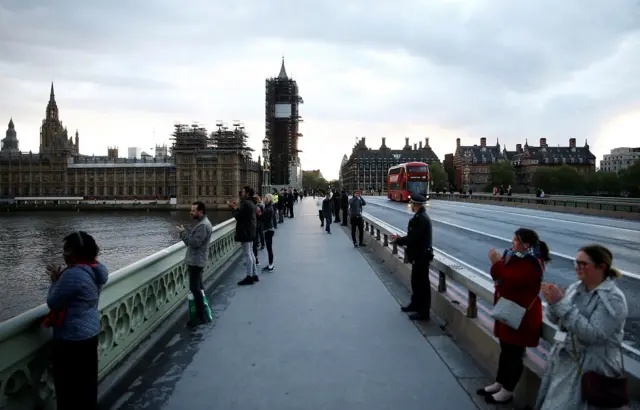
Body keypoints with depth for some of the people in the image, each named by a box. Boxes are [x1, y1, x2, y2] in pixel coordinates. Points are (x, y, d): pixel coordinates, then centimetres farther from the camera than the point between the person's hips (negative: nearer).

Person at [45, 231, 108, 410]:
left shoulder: (73, 274, -27)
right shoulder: (94, 270, 1)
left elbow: (53, 302, -17)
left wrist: (55, 281, -4)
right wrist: (60, 279, 7)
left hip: (72, 338, -8)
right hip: (90, 332, 8)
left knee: (69, 383, 10)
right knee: (87, 379, 22)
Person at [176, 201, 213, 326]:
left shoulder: (203, 225, -22)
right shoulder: (202, 223, 13)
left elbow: (194, 243, -27)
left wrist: (183, 232, -19)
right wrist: (185, 232, 3)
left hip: (196, 261, -11)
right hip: (196, 260, 11)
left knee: (195, 288, -8)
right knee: (198, 287, 18)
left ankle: (201, 317, -4)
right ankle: (201, 311, 29)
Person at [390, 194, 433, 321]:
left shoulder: (422, 219, -23)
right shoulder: (419, 217, 9)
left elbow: (413, 238, -26)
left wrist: (398, 241, -13)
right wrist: (400, 238, 6)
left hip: (421, 256, -10)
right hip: (419, 255, 10)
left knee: (422, 283, 1)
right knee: (416, 281, 21)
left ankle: (423, 312, 11)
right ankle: (415, 304, 37)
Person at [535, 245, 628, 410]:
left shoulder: (613, 299, -18)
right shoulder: (575, 287, 0)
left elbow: (593, 335, -28)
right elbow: (556, 320, 5)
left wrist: (562, 304, -29)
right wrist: (553, 303, -17)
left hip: (590, 368, -6)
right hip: (562, 358, 7)